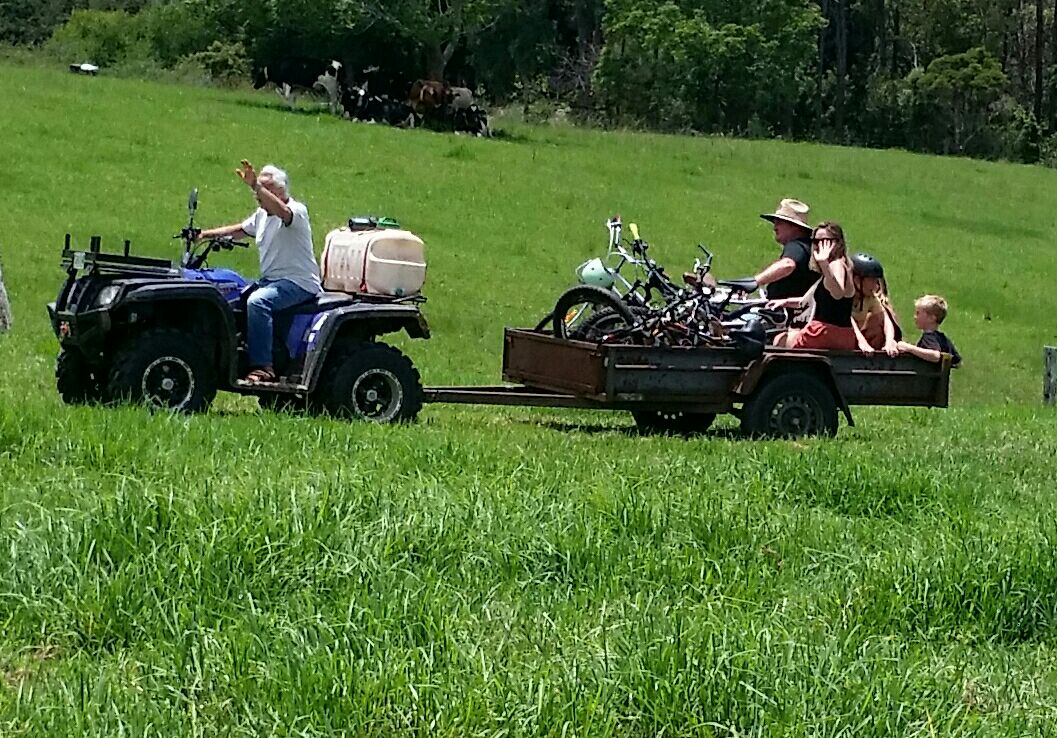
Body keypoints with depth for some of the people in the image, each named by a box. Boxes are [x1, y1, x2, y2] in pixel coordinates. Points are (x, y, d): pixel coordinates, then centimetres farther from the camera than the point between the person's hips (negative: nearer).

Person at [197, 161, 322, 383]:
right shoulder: (262, 215, 16)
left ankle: (263, 366, -33)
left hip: (299, 282, -10)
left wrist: (256, 185, -43)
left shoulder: (297, 210, -11)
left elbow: (282, 212, -35)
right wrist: (206, 234, 15)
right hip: (270, 280, 10)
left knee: (257, 302, -33)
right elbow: (238, 230, 28)